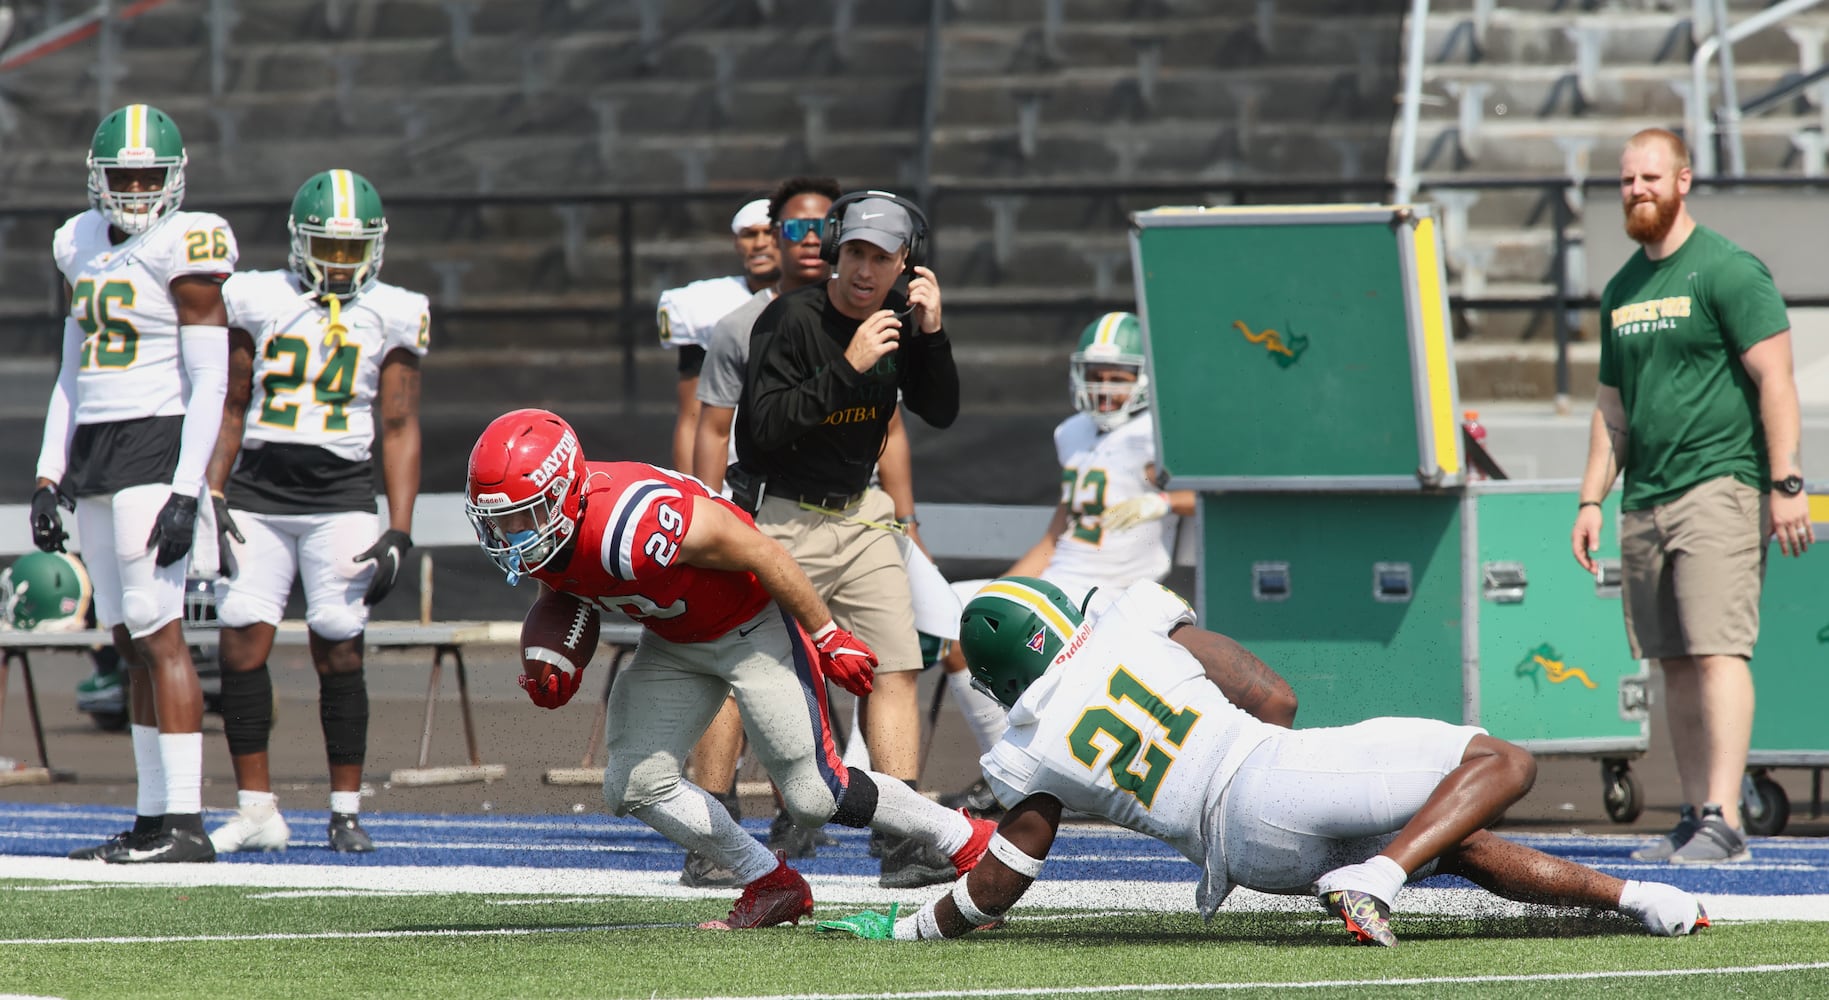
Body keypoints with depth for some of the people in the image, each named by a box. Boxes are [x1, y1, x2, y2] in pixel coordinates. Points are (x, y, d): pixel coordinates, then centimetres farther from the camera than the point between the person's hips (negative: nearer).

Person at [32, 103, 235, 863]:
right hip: (93, 452, 8)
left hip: (157, 447, -8)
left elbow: (209, 382, -13)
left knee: (157, 633, -11)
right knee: (131, 642, 7)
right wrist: (49, 477, 13)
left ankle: (184, 822, -12)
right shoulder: (82, 246, 13)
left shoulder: (185, 249, -10)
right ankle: (152, 820, 9)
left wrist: (186, 494, -19)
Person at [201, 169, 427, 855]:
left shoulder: (389, 316, 6)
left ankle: (346, 810, 6)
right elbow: (231, 409, 12)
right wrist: (210, 499, 2)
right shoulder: (259, 302, 8)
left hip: (340, 498, -1)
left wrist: (399, 533, -3)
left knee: (338, 652, -4)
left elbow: (400, 429, 4)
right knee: (242, 642, -7)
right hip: (258, 492, 1)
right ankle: (257, 810, 1)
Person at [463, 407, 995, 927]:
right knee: (634, 785, -1)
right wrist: (552, 669, -11)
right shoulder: (534, 532, -15)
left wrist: (828, 638, -15)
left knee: (814, 795, -6)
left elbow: (761, 553, -26)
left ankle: (968, 842, 15)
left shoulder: (634, 525, -39)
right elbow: (562, 601, 10)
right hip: (675, 643, 8)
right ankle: (771, 888, 16)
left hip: (752, 625, -8)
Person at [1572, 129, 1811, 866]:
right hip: (1645, 501, 7)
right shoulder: (1621, 291, 18)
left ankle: (1724, 821, -20)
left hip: (1718, 486, -7)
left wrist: (1786, 482, -16)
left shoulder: (1728, 272, -4)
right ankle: (1696, 817, 7)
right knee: (1674, 665, 5)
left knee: (1717, 651, -14)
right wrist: (1591, 499, 17)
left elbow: (1774, 378, -9)